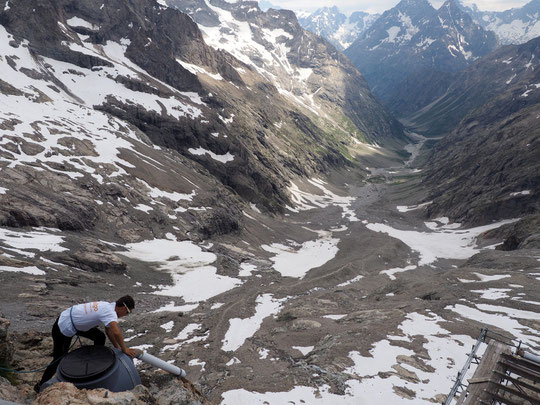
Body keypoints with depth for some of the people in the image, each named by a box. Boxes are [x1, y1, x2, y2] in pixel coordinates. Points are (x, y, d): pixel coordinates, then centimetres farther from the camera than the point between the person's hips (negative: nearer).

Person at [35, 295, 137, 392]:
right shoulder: (110, 312, -29)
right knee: (59, 359, 6)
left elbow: (109, 330, 9)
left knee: (100, 337, 8)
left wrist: (118, 348, 7)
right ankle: (41, 385, 25)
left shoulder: (108, 306, -1)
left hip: (75, 322, 9)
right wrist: (124, 349, -28)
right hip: (63, 328, -9)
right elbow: (116, 332, -43)